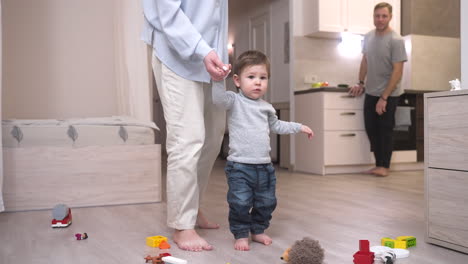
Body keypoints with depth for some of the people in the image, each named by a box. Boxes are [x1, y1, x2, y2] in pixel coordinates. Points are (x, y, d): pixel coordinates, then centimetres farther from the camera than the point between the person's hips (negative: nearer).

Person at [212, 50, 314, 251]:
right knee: (240, 203, -6)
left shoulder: (266, 107, 13)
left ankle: (258, 230, 33)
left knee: (266, 203, 14)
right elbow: (218, 97, -27)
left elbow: (276, 126, 31)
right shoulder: (234, 101, -6)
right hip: (239, 166, -6)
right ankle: (241, 235, 13)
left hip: (264, 166, 6)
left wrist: (299, 127, 32)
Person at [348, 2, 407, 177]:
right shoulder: (368, 37, 4)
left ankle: (384, 166, 10)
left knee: (385, 129, 0)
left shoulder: (396, 41, -16)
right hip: (370, 92, 6)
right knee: (370, 128, 8)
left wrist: (384, 98, -20)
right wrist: (361, 83, 11)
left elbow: (397, 71, -18)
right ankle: (379, 164, 20)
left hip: (389, 94, -6)